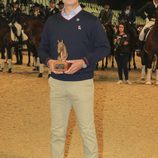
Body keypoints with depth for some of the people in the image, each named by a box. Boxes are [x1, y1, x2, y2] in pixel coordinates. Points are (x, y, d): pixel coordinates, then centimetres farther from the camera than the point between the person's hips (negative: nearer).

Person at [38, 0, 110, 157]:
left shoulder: (91, 21, -3)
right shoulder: (51, 21, 8)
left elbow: (104, 47, -3)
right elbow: (42, 48, 14)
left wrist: (84, 62, -17)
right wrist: (48, 61, -8)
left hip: (82, 83, -3)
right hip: (57, 83, 3)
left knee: (87, 129, 0)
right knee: (57, 130, 9)